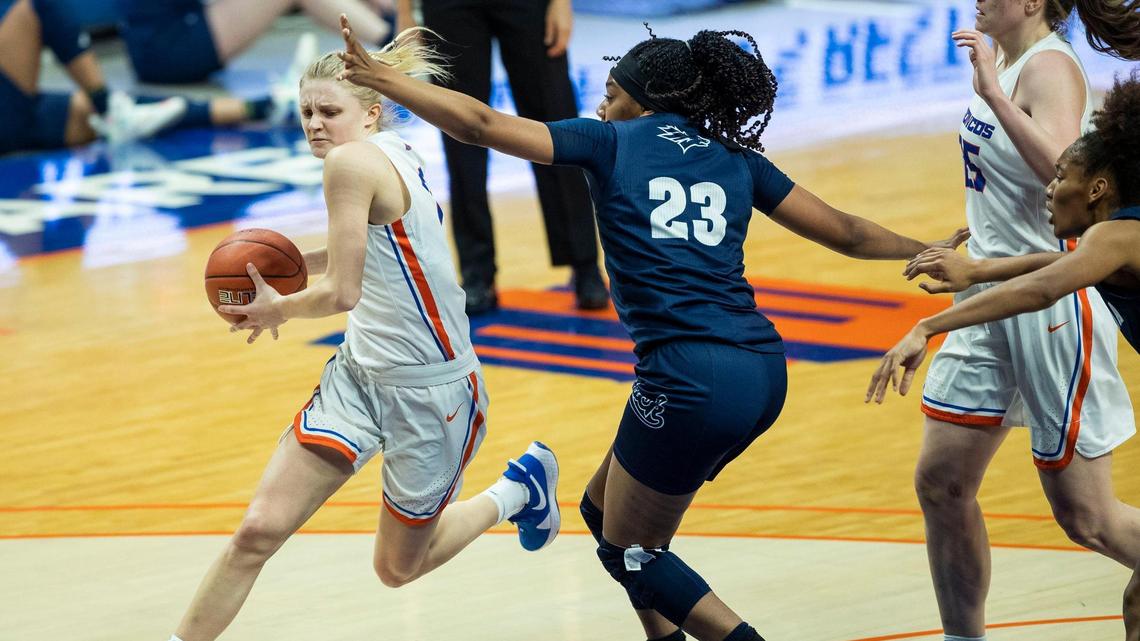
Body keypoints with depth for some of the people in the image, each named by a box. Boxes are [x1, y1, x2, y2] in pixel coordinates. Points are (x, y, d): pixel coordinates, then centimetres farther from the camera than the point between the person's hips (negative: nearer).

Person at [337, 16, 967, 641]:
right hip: (762, 371, 7)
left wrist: (379, 78, 9)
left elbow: (482, 125, 1)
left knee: (629, 550, 11)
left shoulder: (611, 141, 6)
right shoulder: (737, 158, 18)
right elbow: (845, 232, 20)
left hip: (689, 374, -7)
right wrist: (927, 250, 36)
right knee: (604, 510, 24)